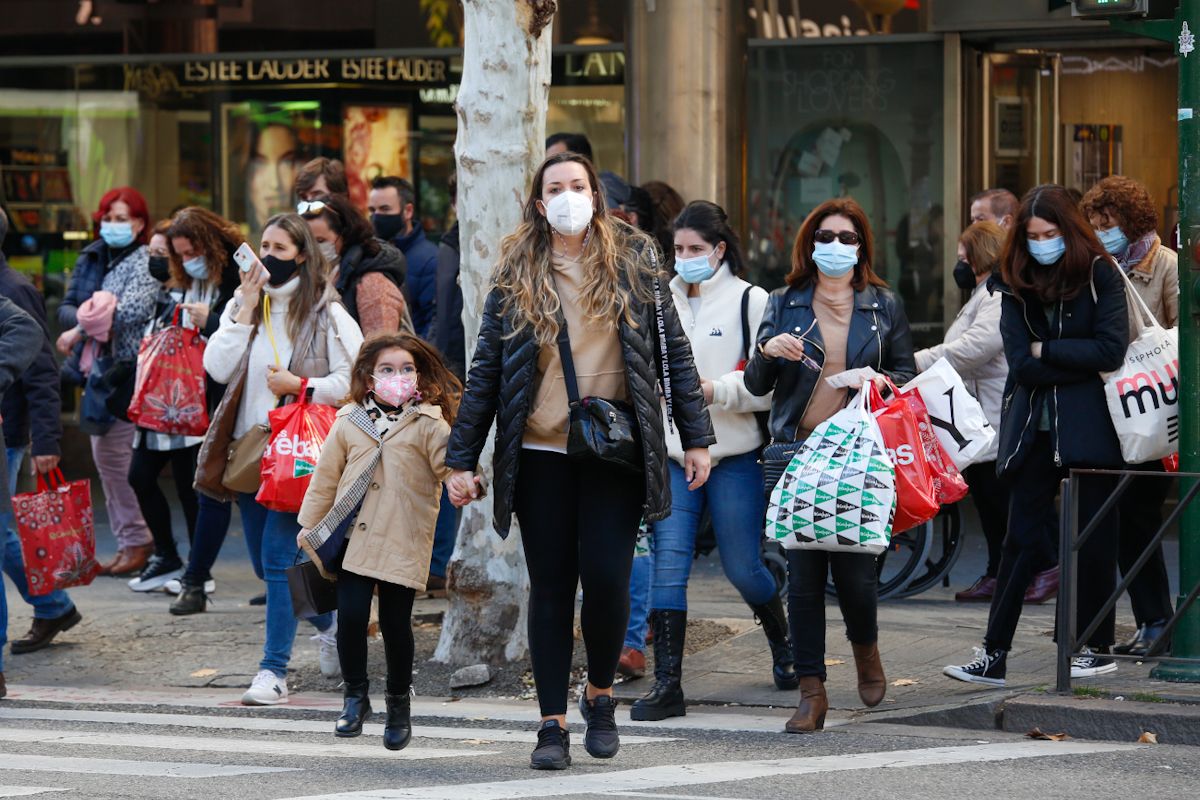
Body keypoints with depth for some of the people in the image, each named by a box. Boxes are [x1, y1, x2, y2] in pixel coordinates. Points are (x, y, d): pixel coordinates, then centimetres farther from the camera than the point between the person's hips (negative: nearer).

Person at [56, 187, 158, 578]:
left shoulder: (145, 262, -6)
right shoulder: (91, 259, 16)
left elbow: (133, 309, -21)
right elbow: (65, 309, 12)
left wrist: (81, 328, -14)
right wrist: (87, 316, -12)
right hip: (97, 369, 8)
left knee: (119, 458, -12)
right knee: (104, 458, 9)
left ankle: (139, 542, -5)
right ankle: (127, 542, 15)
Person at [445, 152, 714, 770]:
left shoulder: (632, 261, 6)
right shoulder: (515, 274, 7)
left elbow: (672, 350, 8)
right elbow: (486, 369, 7)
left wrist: (696, 437, 4)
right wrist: (462, 459, 3)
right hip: (540, 453, 1)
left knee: (606, 576, -11)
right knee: (550, 586, 2)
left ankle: (600, 694, 14)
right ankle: (553, 724, 7)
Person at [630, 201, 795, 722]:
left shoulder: (751, 302, -2)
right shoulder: (659, 302, 10)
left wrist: (714, 390, -19)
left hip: (735, 457, -3)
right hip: (671, 454, 3)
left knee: (743, 567, 5)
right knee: (668, 564, -6)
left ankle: (783, 644, 34)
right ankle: (667, 684, -5)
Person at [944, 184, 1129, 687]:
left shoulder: (1099, 276, -3)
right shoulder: (1016, 285, 6)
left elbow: (1111, 350, -13)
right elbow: (1020, 363, -4)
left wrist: (1046, 351, -9)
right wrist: (1079, 363, -12)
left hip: (1089, 427, -3)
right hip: (1034, 429, 3)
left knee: (1093, 540, 3)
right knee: (1022, 540, 2)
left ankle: (1098, 648, 14)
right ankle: (994, 655, 1)